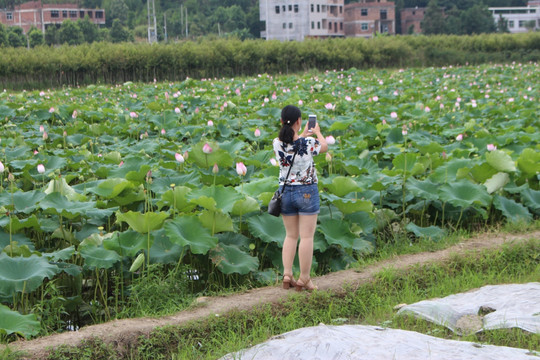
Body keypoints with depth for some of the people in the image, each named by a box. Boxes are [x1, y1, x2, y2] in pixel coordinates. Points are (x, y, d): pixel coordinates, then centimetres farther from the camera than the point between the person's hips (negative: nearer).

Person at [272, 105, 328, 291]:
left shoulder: (277, 144, -7)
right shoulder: (308, 143, -17)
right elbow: (324, 146, 6)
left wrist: (303, 135, 31)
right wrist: (317, 132, 25)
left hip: (285, 192, 4)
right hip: (307, 192, -4)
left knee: (291, 236, 15)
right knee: (307, 237, 2)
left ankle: (287, 274, 6)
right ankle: (304, 279, 4)